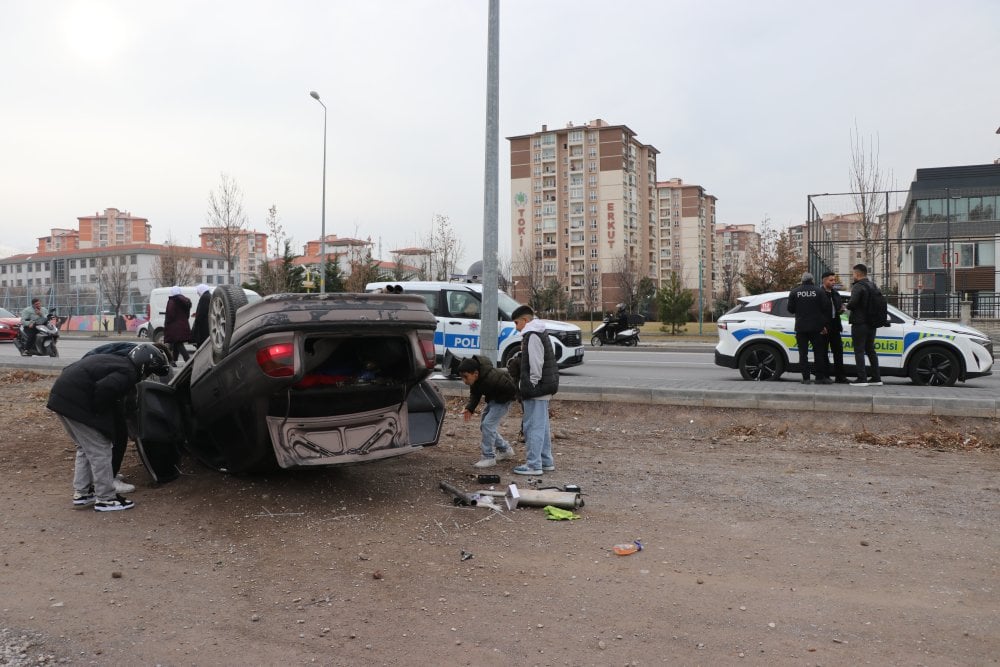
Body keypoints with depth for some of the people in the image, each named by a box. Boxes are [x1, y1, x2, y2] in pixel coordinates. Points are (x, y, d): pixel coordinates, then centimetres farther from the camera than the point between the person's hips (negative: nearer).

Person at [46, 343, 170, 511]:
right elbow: (104, 389, -27)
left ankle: (81, 492, 28)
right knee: (100, 450, -1)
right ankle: (106, 499, 5)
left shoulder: (118, 361, 17)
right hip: (75, 402, -10)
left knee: (86, 448, 23)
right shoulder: (128, 374, -12)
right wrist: (98, 411, -11)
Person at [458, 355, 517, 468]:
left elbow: (512, 389, -29)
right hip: (492, 399, 9)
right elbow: (475, 394, 2)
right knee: (483, 425, 12)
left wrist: (497, 400, -18)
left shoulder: (492, 378, -39)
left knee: (488, 424, -18)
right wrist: (470, 408, -14)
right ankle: (505, 450, 27)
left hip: (503, 400, -9)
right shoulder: (475, 378, -14)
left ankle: (489, 457, -8)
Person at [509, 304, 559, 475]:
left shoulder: (532, 336, -14)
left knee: (533, 427, -7)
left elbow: (536, 365, -21)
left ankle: (533, 465, -5)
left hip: (535, 391, -10)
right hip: (542, 390, 11)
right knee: (542, 427, 16)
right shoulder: (539, 334, 18)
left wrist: (532, 387, -17)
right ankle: (546, 461, 23)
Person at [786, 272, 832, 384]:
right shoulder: (819, 291, -1)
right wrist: (824, 324, 2)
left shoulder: (794, 292, 0)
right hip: (816, 327, 0)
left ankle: (806, 378, -1)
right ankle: (820, 377, 9)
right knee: (819, 353, 9)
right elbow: (826, 308, -5)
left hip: (801, 327, 0)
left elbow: (790, 309, 1)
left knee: (803, 353, 3)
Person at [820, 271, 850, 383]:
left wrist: (841, 309, 1)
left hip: (835, 326, 8)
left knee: (838, 351, 7)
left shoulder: (836, 293, 16)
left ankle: (840, 376, 12)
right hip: (824, 327, -8)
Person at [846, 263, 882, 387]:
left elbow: (853, 302, -26)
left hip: (859, 323, -8)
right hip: (871, 324, 8)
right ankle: (876, 378, 16)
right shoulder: (873, 286, 14)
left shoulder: (858, 286, -14)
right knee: (870, 350, 15)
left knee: (859, 351, -5)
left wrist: (848, 306, -6)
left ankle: (862, 379, -8)